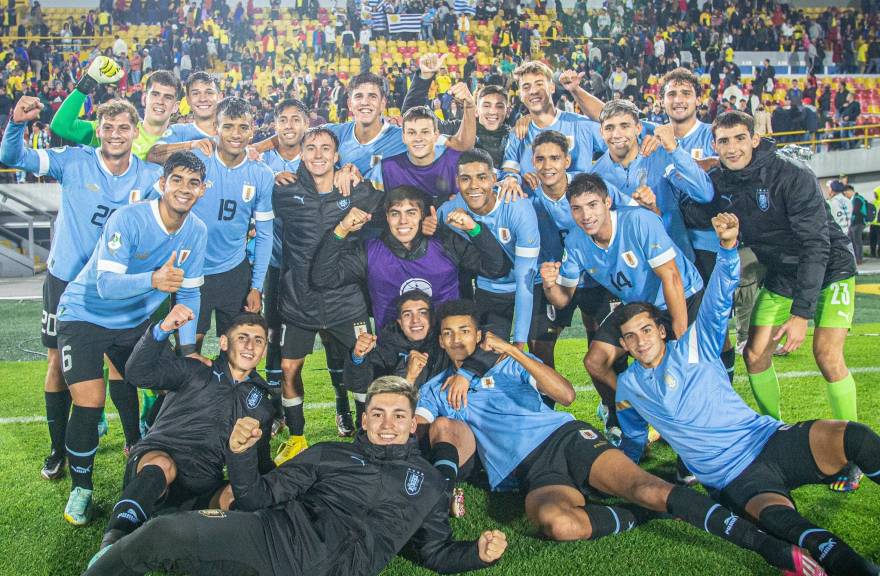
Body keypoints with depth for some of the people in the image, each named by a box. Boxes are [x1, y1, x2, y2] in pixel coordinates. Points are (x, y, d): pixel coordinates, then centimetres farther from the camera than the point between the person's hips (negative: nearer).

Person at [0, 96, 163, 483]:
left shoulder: (149, 176, -5)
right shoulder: (74, 162, -11)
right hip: (66, 279, -1)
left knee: (120, 361, 6)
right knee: (59, 363, 7)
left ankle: (135, 441, 22)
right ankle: (58, 449, 22)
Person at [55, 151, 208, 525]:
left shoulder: (197, 232, -7)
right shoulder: (128, 219, -26)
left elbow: (188, 291, 2)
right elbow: (106, 284, -34)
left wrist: (188, 349, -4)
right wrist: (153, 279, -53)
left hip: (134, 322, 6)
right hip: (84, 315, -6)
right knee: (89, 403, -17)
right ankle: (80, 489, 6)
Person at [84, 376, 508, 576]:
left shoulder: (429, 484, 20)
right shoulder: (329, 454, 19)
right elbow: (258, 498, 13)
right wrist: (241, 454, -5)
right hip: (275, 533, 1)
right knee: (164, 532, -21)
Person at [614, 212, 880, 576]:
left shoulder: (693, 347, 6)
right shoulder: (628, 386, 11)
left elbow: (719, 302, -9)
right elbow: (632, 435, 31)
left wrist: (728, 246, -24)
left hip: (769, 439, 1)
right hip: (734, 479, -1)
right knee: (776, 515, -38)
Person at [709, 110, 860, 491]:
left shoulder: (793, 177, -26)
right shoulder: (719, 184, -9)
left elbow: (816, 246, -27)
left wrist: (801, 313, -31)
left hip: (828, 270, -5)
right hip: (781, 275, 6)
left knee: (827, 355, -18)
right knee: (755, 354, -1)